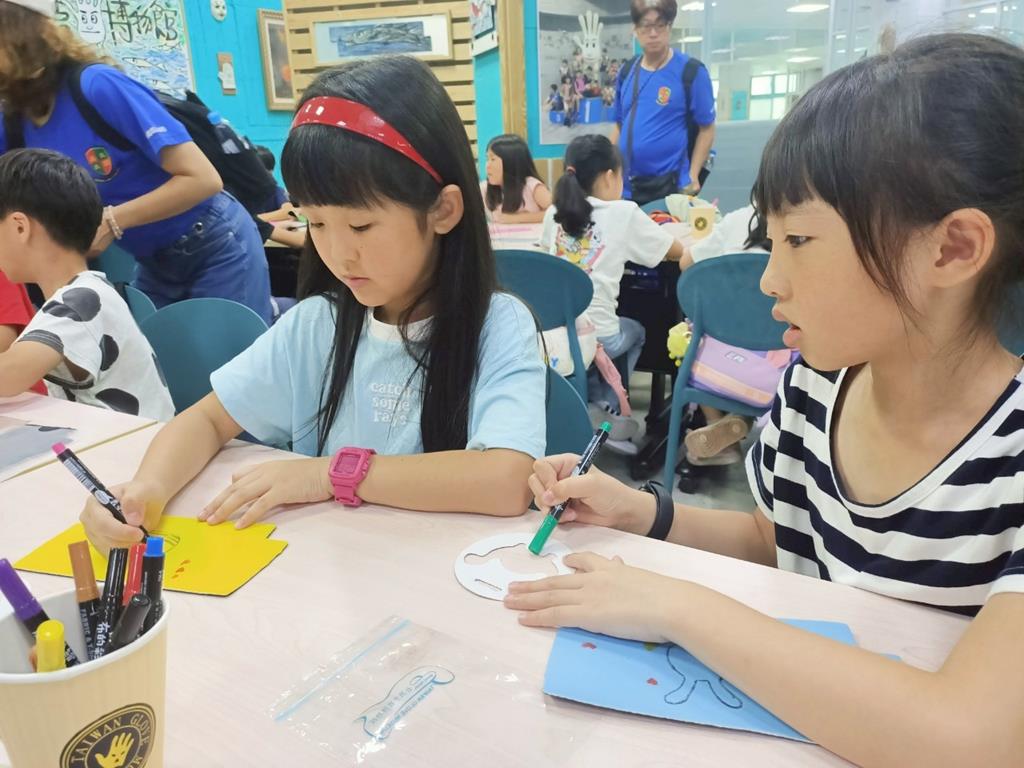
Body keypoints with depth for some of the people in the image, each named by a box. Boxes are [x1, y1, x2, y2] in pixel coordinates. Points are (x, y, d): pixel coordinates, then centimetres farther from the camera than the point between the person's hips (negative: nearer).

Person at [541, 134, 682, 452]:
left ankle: (597, 410, 19)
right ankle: (603, 406, 16)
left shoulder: (554, 213, 9)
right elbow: (677, 251, 9)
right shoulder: (625, 213, -3)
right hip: (595, 336, -4)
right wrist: (643, 231, 30)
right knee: (635, 332, 31)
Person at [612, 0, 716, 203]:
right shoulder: (626, 72, 9)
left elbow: (706, 129, -3)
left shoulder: (691, 71, -5)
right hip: (627, 186, 5)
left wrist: (692, 176, -10)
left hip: (671, 186, -4)